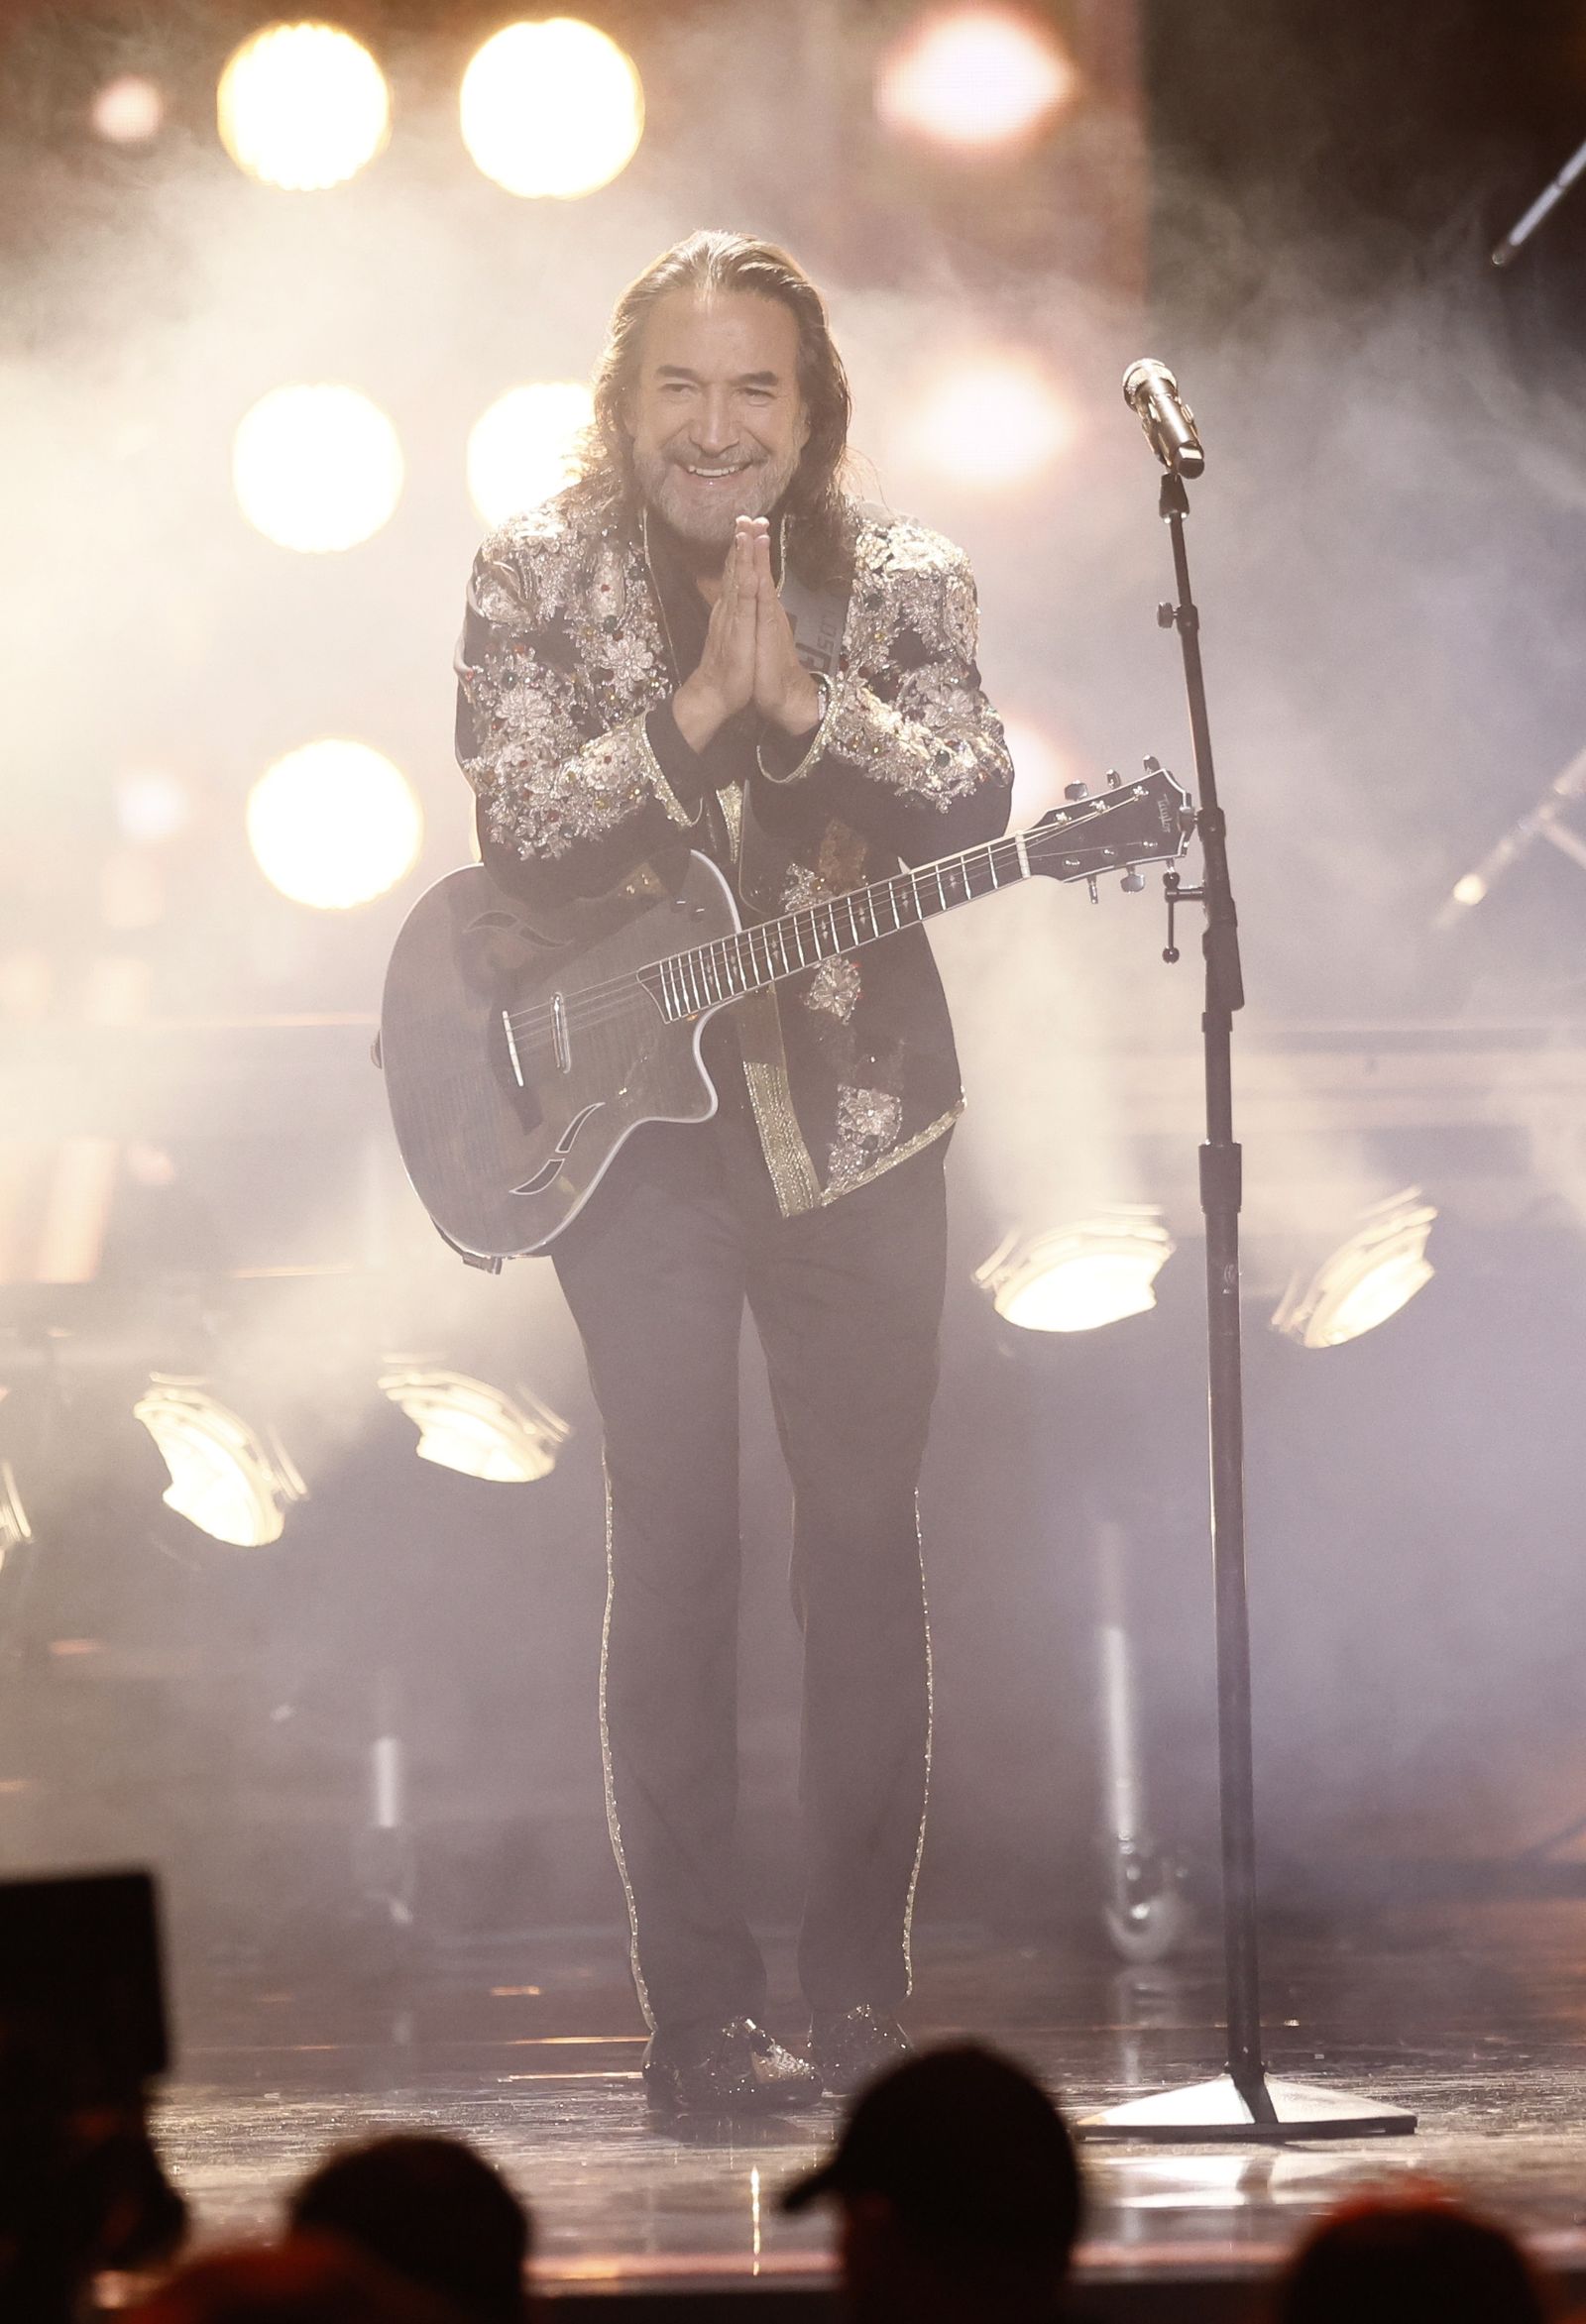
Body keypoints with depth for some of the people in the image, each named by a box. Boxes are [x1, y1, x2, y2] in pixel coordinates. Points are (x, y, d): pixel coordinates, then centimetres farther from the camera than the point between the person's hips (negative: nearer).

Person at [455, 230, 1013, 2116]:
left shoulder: (901, 582, 4)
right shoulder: (537, 577, 0)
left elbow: (974, 801, -10)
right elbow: (517, 831, -10)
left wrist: (803, 697, -23)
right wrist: (695, 712, -21)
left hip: (858, 1120, 2)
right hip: (632, 1116, -2)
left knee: (865, 1535, 4)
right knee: (674, 1548, -5)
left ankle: (861, 1990, 13)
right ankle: (701, 2011, 0)